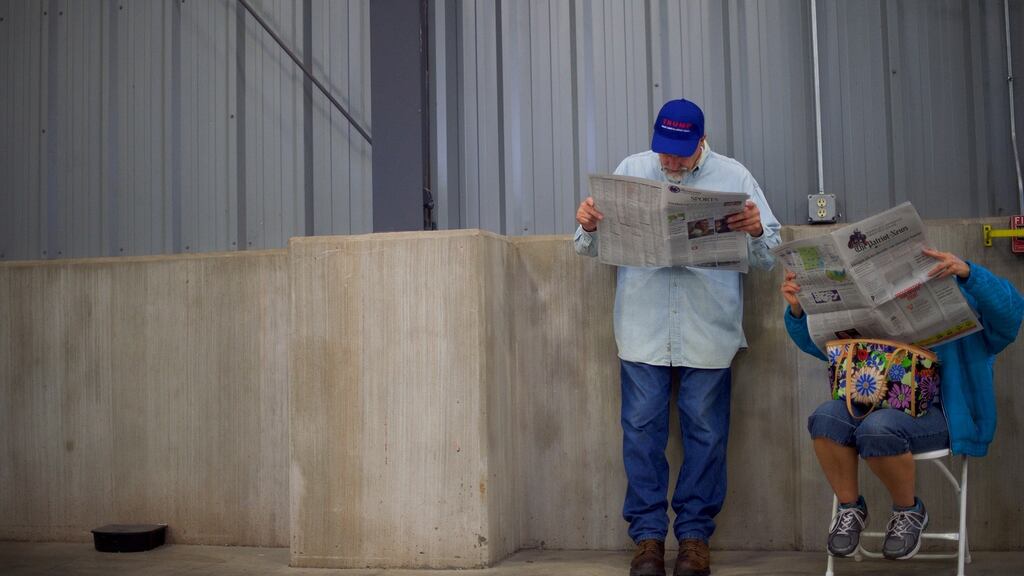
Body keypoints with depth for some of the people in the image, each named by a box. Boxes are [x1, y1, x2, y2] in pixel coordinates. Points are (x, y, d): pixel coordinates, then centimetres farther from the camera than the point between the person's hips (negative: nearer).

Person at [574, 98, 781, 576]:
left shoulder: (733, 176, 4)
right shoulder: (630, 170, 7)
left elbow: (769, 256, 3)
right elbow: (591, 248, 8)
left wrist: (756, 231, -18)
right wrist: (587, 225, -14)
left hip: (708, 333, -1)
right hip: (643, 329, 1)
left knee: (705, 434, 5)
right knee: (641, 431, 4)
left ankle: (694, 535, 18)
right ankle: (648, 535, 15)